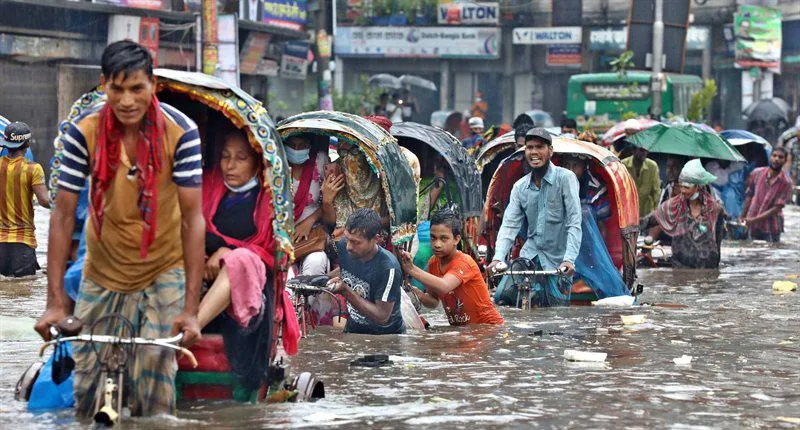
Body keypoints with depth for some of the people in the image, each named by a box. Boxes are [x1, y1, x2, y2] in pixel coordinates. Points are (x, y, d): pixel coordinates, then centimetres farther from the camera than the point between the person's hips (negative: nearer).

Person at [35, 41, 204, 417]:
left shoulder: (181, 132, -21)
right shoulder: (83, 131, -18)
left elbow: (193, 217, -21)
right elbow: (63, 214, -14)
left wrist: (191, 308, -24)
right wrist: (55, 301, -16)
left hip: (164, 271, -1)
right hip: (103, 271, 2)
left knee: (155, 372, -12)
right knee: (87, 382, 4)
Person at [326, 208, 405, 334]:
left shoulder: (388, 267, -26)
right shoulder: (343, 246, -7)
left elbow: (381, 317, -24)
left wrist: (345, 291, -28)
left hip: (387, 336, -5)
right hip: (352, 329, 5)